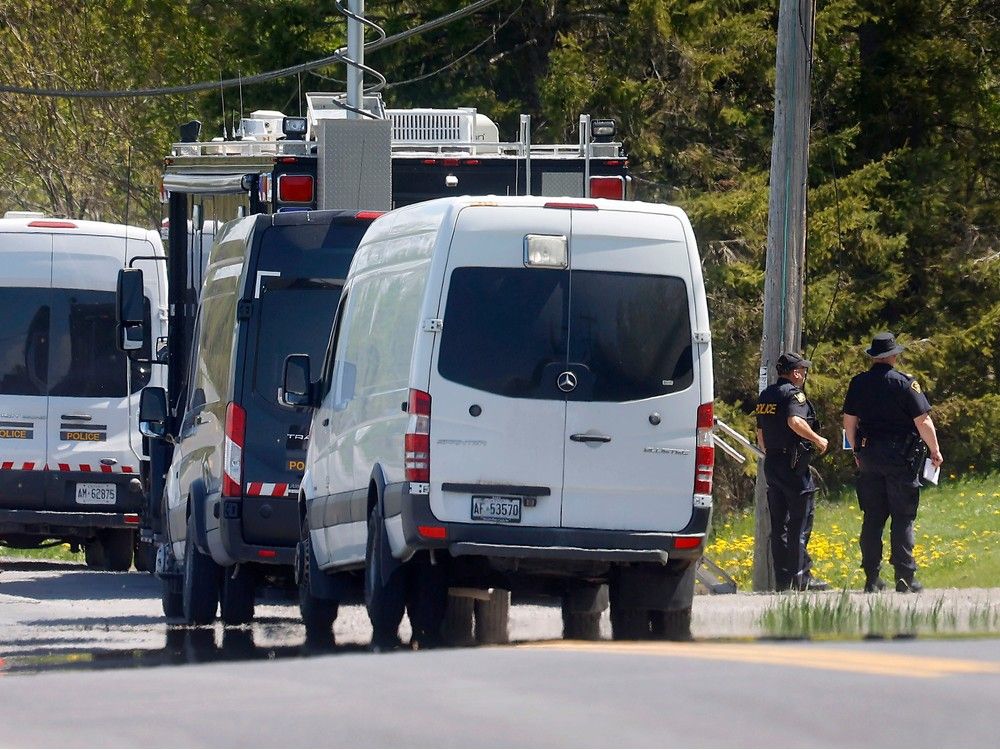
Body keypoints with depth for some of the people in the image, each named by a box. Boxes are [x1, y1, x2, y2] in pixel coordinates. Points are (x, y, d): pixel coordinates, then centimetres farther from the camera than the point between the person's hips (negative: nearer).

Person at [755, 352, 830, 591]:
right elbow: (795, 421, -27)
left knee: (779, 524, 9)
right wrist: (818, 439, -15)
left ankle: (782, 578, 9)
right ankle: (799, 576, -6)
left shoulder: (765, 396, 16)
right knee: (800, 521, -4)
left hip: (771, 463, 8)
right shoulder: (793, 394, -10)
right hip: (793, 463, -8)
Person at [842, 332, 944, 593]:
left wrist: (858, 452, 23)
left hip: (869, 456, 4)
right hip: (900, 455, -4)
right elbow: (923, 420, -10)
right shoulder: (905, 383, -9)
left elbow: (849, 422, 10)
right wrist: (935, 450, 2)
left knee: (872, 518, 8)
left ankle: (872, 578, 8)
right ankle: (904, 577, -5)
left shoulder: (858, 383, 4)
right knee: (903, 518, 0)